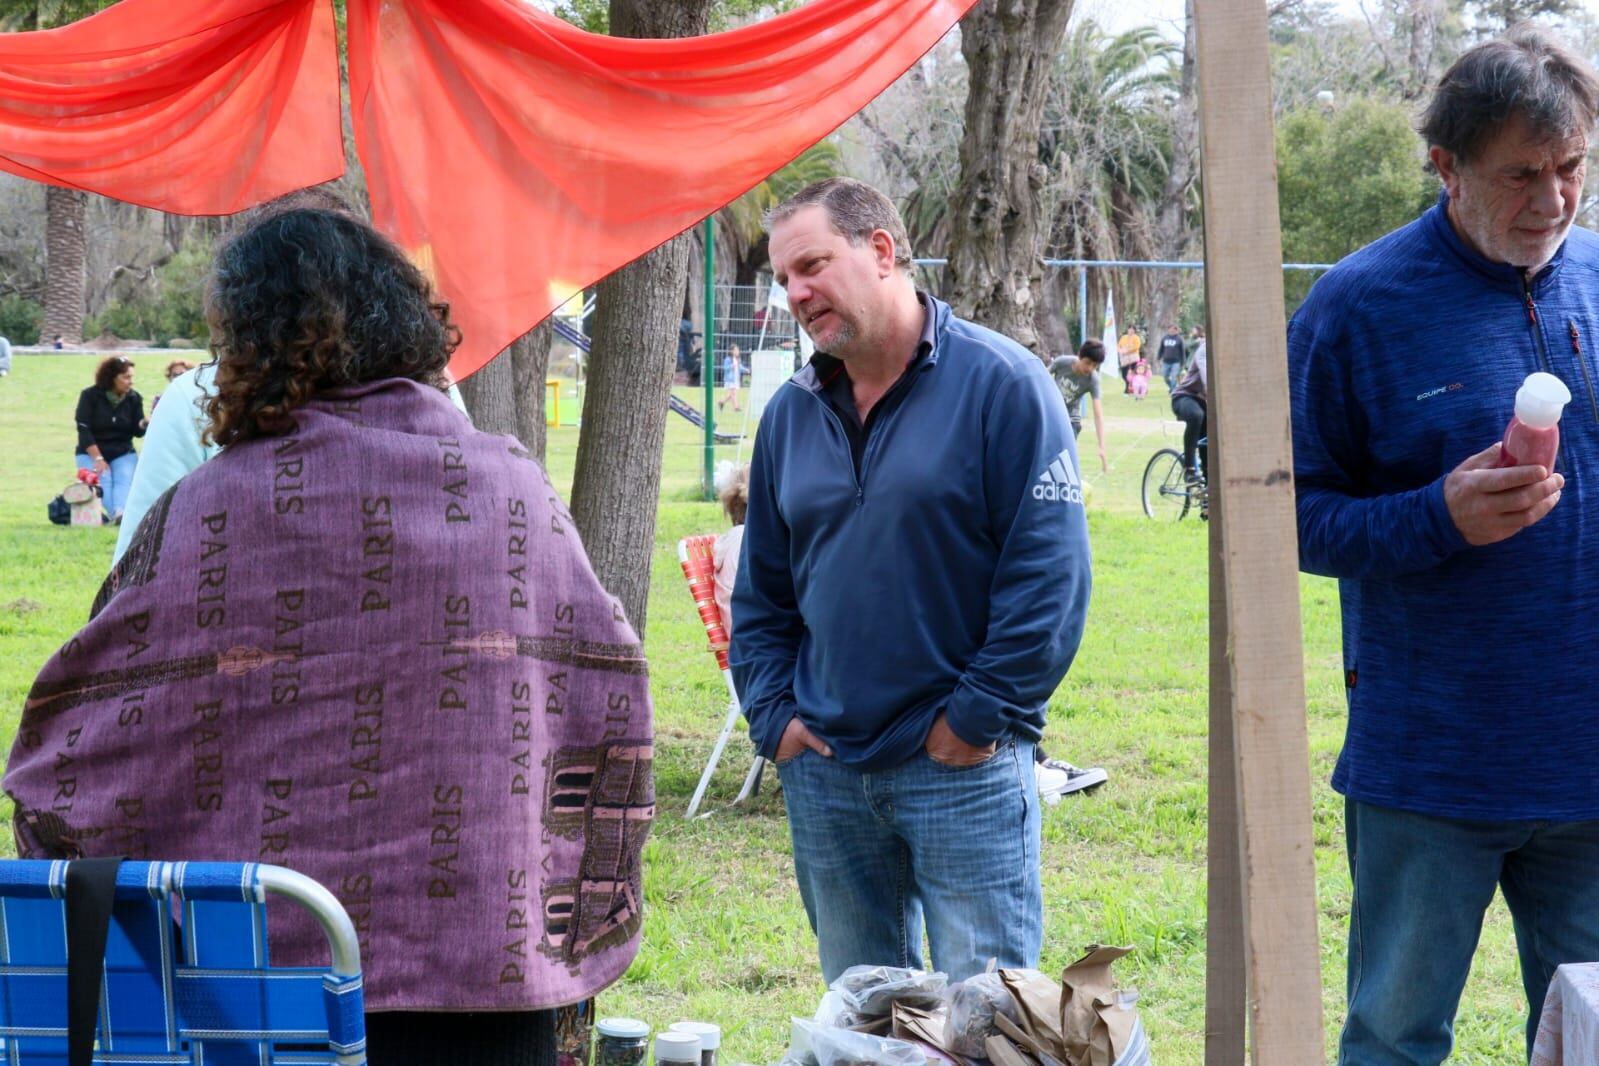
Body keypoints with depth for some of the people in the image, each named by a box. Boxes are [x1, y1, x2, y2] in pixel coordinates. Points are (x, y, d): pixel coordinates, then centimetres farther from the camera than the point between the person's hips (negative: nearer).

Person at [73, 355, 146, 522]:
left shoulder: (134, 398, 3)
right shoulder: (90, 396, -6)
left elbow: (137, 431, -1)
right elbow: (84, 430, -10)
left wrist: (145, 424, -26)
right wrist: (98, 459, -18)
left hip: (123, 453, 2)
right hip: (91, 453, -2)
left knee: (125, 479, -27)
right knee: (103, 480, -28)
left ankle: (121, 513, -52)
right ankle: (116, 514, -50)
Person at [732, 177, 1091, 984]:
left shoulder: (1001, 384, -7)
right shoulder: (792, 413, 12)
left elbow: (1051, 571, -11)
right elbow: (760, 590, 19)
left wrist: (979, 715, -12)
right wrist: (772, 716, 6)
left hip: (965, 767, -6)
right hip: (824, 770, 6)